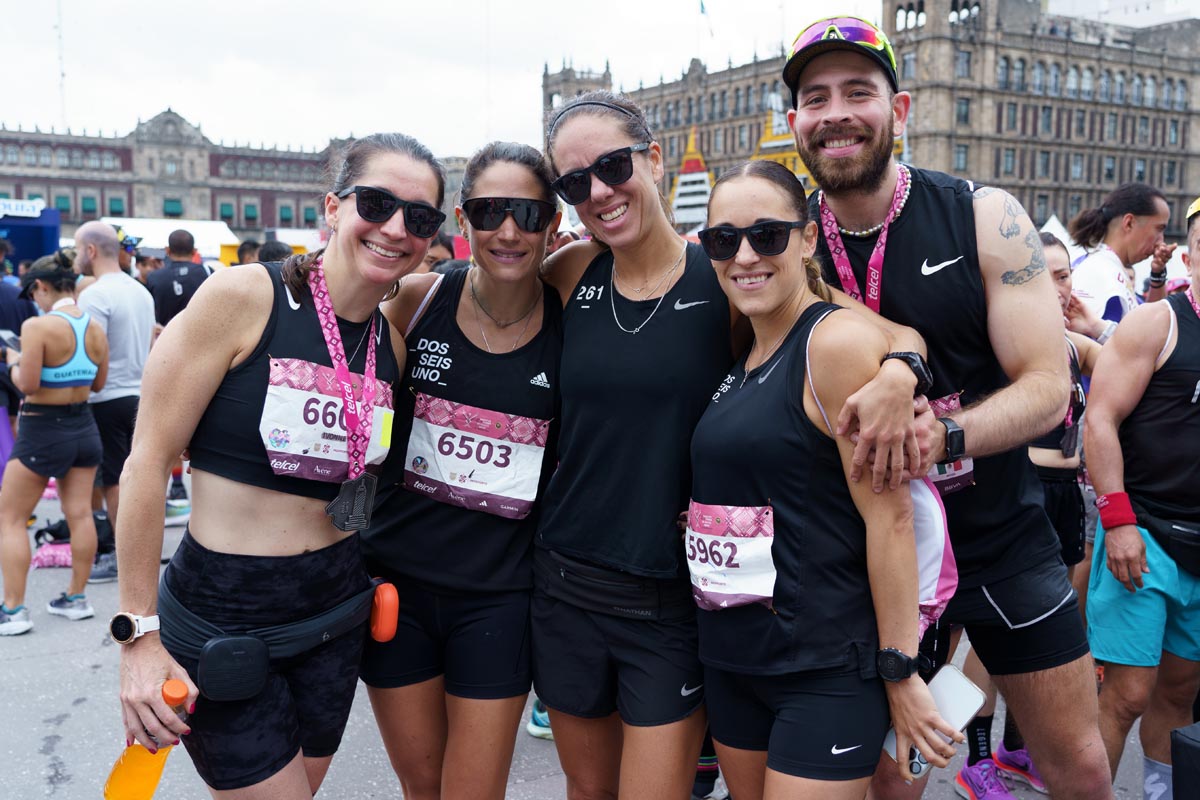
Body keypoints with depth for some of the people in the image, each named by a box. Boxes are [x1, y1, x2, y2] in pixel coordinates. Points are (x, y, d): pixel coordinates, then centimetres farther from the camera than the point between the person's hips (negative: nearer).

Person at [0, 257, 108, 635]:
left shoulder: (37, 326, -18)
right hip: (84, 426, 6)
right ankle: (76, 597, 20)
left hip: (43, 430, -6)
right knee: (80, 514, 11)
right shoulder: (95, 327, 1)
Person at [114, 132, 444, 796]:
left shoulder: (393, 344, 2)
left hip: (333, 611, 6)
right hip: (221, 615, -6)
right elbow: (149, 460, -14)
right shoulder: (244, 296, -15)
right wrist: (138, 631, -13)